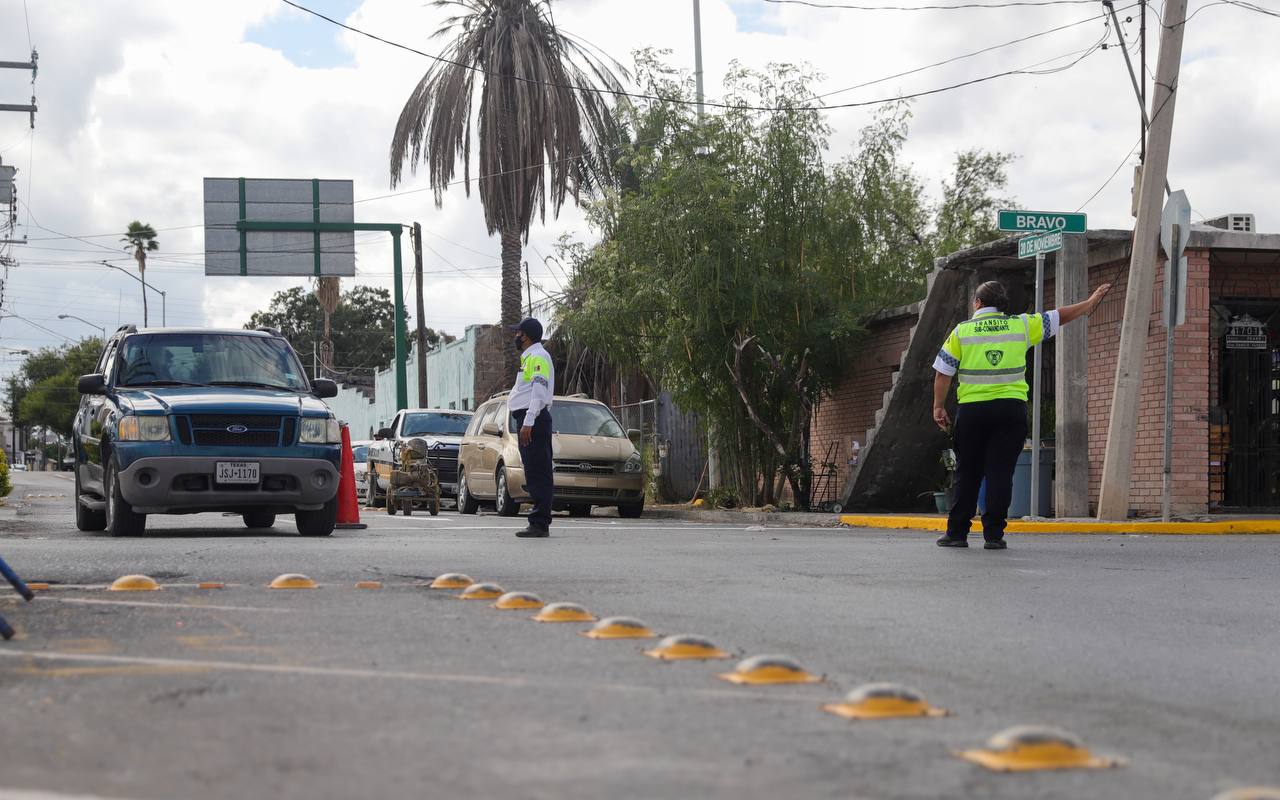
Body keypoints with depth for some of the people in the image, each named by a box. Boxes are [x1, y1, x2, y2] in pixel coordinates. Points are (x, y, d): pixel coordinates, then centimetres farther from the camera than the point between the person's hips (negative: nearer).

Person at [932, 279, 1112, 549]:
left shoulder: (962, 331, 4)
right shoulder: (1021, 325, 7)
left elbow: (943, 372, 1)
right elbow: (1060, 317, 16)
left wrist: (939, 406, 8)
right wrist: (1091, 301, 30)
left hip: (972, 408, 0)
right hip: (1011, 408, 0)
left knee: (967, 473, 7)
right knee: (1001, 472, 1)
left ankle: (957, 532, 8)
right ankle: (994, 534, -1)